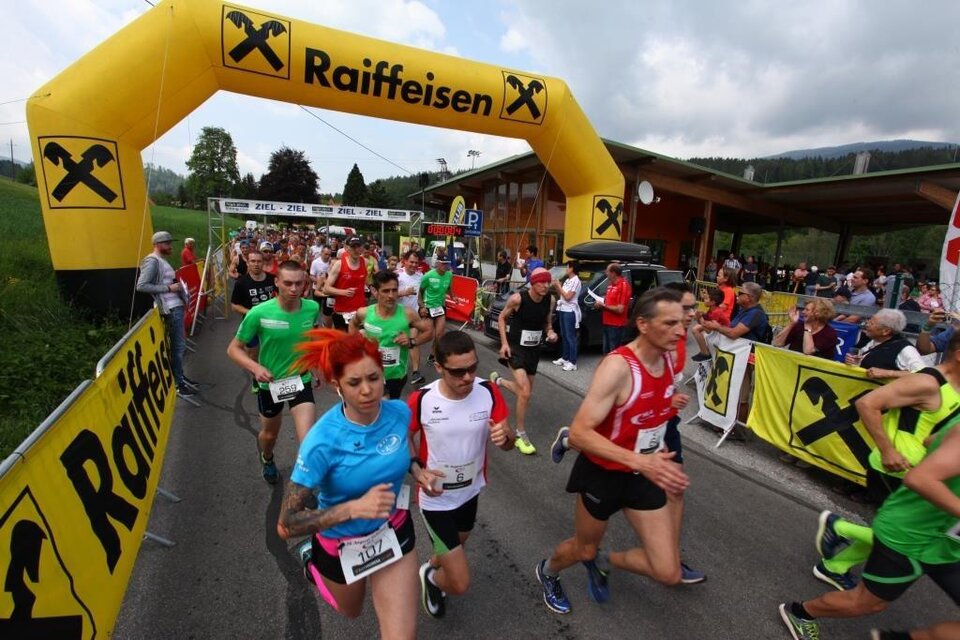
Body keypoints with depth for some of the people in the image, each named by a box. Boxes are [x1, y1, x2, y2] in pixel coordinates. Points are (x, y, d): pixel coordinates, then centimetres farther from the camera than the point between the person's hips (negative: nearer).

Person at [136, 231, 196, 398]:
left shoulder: (162, 260, 16)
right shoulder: (152, 261, -12)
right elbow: (141, 286, -20)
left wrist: (178, 287, 8)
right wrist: (169, 288, -19)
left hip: (177, 306, 10)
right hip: (170, 309, -10)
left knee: (179, 345, 18)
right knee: (178, 346, -4)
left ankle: (180, 377, 30)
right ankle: (178, 384, 4)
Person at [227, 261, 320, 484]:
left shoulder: (312, 308, -16)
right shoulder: (259, 313, -24)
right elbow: (233, 349, -14)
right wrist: (255, 367, -30)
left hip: (301, 380, 1)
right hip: (270, 383, 0)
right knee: (270, 433, 25)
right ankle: (267, 459, 61)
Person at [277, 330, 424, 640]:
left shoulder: (400, 412, -20)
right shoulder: (322, 441, -33)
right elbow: (286, 525, -27)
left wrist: (414, 469, -11)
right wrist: (354, 508, -39)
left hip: (394, 532, 2)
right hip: (341, 544, -2)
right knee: (350, 612, 30)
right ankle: (312, 559, 55)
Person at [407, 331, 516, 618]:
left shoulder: (489, 392, -20)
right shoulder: (421, 400, -25)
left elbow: (509, 443, -11)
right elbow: (405, 437, -4)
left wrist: (505, 436, -34)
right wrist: (419, 469, -20)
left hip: (471, 492, 4)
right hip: (436, 499, -4)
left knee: (457, 549, 30)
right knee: (460, 583, -1)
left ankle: (433, 564, 64)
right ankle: (430, 576, 34)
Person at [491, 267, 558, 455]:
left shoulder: (549, 300, -7)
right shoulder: (517, 298, -20)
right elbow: (502, 318, -6)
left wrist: (550, 333, -13)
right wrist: (504, 343, -14)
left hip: (534, 349, 6)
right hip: (516, 346, -6)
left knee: (525, 392, 17)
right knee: (525, 392, -18)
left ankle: (498, 380, 47)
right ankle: (521, 435, 2)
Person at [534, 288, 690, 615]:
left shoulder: (668, 359, -5)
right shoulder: (617, 367, -30)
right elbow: (579, 433, -33)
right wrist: (640, 461, -39)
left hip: (643, 474, 6)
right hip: (602, 474, -6)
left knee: (669, 573, 6)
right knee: (584, 549, 19)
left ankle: (602, 562, 36)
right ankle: (547, 570, 55)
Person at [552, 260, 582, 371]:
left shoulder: (576, 281, -13)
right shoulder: (567, 280, 15)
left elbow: (568, 297, -17)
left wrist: (559, 286, -10)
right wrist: (556, 287, 1)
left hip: (570, 311, -9)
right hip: (563, 310, 9)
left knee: (570, 337, -6)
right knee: (564, 336, 14)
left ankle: (572, 362, -3)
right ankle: (564, 358, 23)